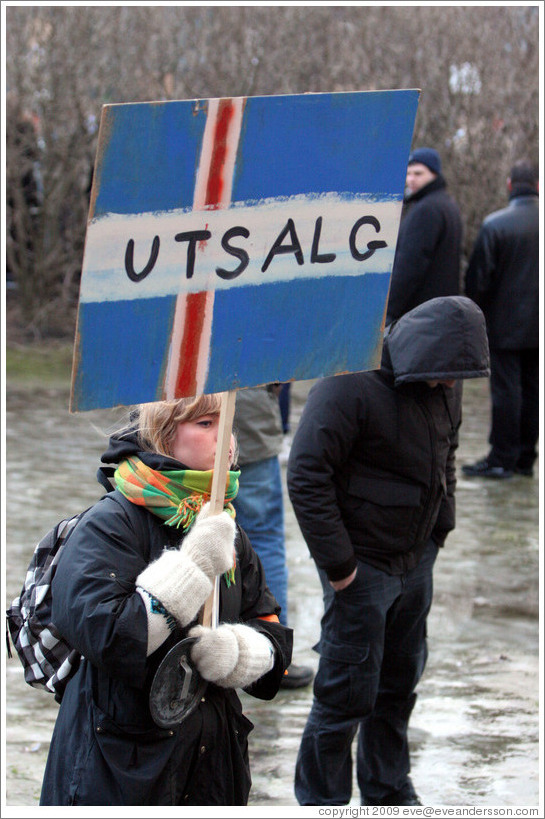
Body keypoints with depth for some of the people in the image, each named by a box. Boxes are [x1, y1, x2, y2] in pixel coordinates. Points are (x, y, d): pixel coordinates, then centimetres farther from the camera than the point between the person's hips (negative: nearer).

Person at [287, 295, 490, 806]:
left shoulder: (442, 386, 3)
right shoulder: (350, 385, -22)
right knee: (348, 693, -3)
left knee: (399, 685, 18)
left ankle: (388, 793, 34)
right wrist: (337, 565, -19)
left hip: (415, 564, 8)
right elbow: (307, 477, -22)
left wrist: (440, 530, 13)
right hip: (361, 567, -8)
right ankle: (321, 802, 12)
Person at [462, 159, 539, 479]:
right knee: (532, 390, 10)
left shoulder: (495, 224, -11)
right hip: (539, 326, 4)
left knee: (506, 390, -2)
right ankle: (525, 458, 14)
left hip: (506, 325, -4)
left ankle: (502, 459, 0)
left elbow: (478, 278, -8)